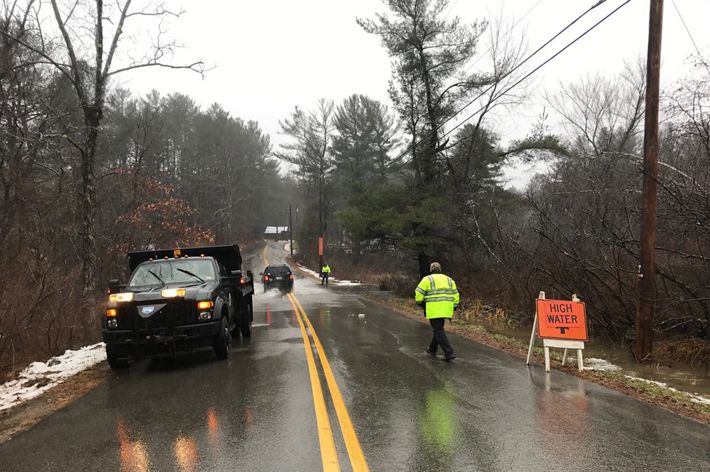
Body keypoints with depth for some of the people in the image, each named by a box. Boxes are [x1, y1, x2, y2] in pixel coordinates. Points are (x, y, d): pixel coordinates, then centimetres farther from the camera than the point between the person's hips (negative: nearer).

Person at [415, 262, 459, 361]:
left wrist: (419, 302, 10)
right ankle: (432, 350, 30)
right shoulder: (449, 279, 13)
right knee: (438, 329, 19)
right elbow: (455, 294, 10)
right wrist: (454, 306, 17)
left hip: (434, 310, -6)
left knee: (439, 331, -5)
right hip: (445, 310, 6)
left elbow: (419, 293, -6)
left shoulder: (427, 279, -2)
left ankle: (448, 353, -14)